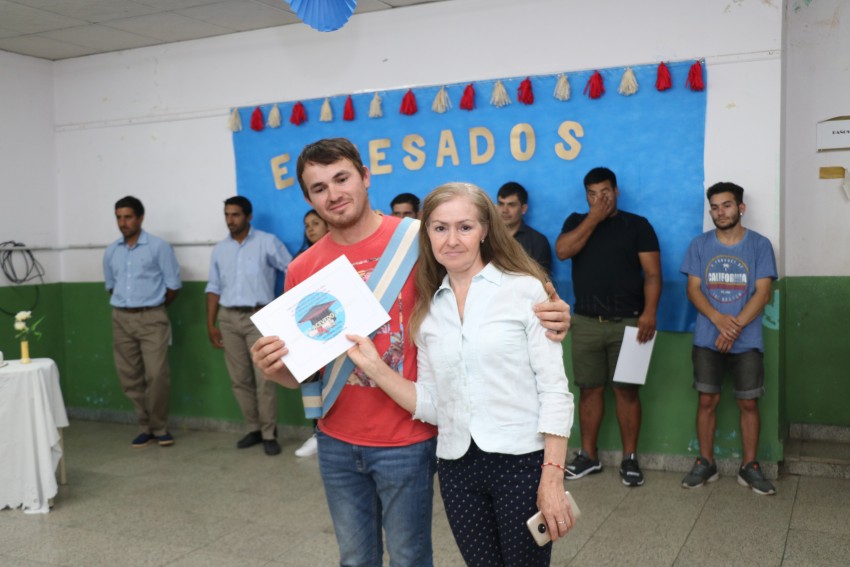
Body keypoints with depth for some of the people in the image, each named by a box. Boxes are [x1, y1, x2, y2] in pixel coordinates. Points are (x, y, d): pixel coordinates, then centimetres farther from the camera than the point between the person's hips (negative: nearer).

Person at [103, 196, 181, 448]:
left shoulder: (159, 247, -4)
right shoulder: (111, 252, 9)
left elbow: (173, 285, -2)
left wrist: (152, 306, 7)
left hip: (151, 318, -4)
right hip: (121, 319, 5)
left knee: (157, 375, -10)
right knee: (129, 377, 5)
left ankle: (159, 427, 6)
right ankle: (145, 427, 17)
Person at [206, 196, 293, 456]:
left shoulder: (267, 242, -1)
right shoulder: (219, 250, 12)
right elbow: (214, 288, 13)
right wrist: (211, 324, 8)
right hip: (229, 318, 4)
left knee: (265, 378, -7)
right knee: (239, 379, 6)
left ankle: (269, 434, 1)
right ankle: (253, 429, 18)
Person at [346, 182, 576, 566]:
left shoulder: (524, 290, -5)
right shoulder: (428, 311, 7)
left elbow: (554, 390, -8)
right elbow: (432, 405, 6)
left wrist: (552, 478, -14)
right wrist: (374, 367, -6)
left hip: (521, 461, -4)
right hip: (457, 468, 4)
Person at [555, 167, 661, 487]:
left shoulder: (637, 225, 3)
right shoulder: (577, 221, 11)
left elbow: (652, 273, -3)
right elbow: (562, 251, -10)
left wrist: (649, 312, -17)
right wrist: (594, 217, -10)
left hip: (627, 322, -2)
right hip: (585, 322, 2)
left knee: (626, 390, 1)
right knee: (589, 389, 7)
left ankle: (630, 458, 11)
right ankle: (588, 455, 18)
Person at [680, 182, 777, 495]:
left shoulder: (759, 245, -1)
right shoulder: (700, 245, 4)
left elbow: (762, 293, -6)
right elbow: (693, 289, -1)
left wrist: (735, 328, -16)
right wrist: (719, 319, -18)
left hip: (747, 341, -1)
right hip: (706, 340, 1)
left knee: (749, 403, 4)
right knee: (707, 400, 5)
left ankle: (750, 467, 16)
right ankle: (705, 463, 16)